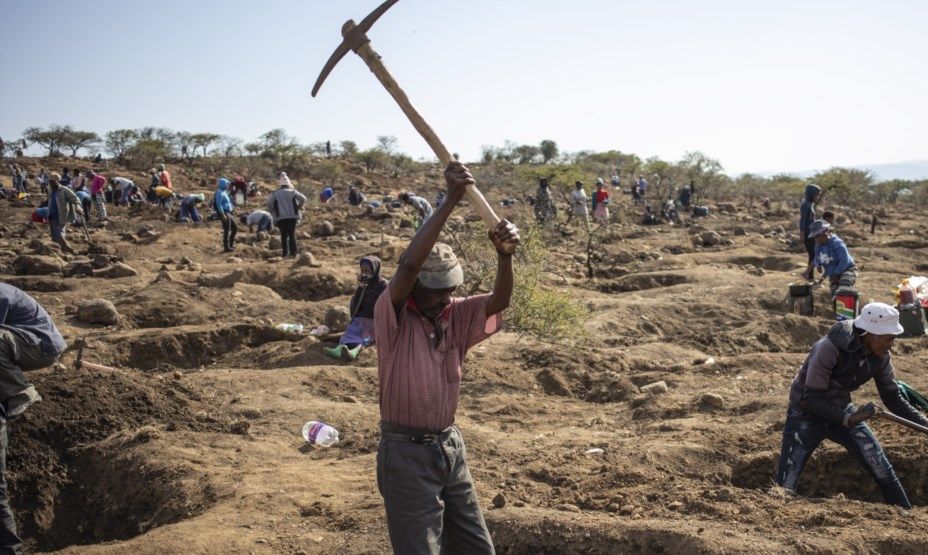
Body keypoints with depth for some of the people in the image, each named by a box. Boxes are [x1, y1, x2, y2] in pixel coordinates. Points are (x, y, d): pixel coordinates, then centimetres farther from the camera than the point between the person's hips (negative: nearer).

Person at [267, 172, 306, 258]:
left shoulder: (275, 194, 6)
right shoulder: (293, 192, 3)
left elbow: (269, 204, -2)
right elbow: (303, 199, -8)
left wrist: (273, 213, 11)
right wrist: (299, 207, 6)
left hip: (281, 218, 0)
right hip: (293, 217, 0)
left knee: (284, 235, 7)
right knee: (292, 235, 5)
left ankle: (285, 253, 3)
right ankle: (293, 253, 1)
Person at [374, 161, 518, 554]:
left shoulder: (456, 314, 2)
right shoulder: (392, 316, -14)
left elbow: (499, 302, -13)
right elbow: (409, 264, -31)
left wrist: (504, 255, -33)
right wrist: (450, 201, -36)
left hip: (450, 446, 6)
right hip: (407, 453, -6)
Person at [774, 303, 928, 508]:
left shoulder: (880, 357, -10)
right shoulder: (830, 348, -30)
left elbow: (893, 399, 1)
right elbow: (810, 399, -26)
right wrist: (847, 419, -29)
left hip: (841, 410, 5)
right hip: (806, 414, -5)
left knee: (883, 471, 0)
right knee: (784, 486, -7)